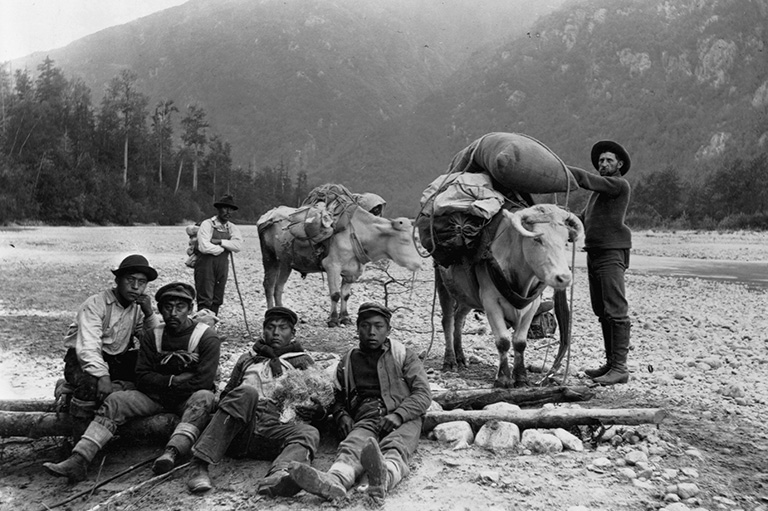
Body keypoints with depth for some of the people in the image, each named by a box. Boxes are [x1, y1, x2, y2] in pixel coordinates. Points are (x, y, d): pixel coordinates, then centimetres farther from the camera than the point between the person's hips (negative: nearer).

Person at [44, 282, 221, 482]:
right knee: (115, 400, -17)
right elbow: (143, 378, 0)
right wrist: (174, 380, -13)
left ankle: (172, 452, -56)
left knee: (204, 397, -37)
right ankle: (78, 460, -30)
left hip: (189, 399, -4)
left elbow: (203, 381, -17)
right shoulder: (152, 336, 5)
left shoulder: (206, 337, -9)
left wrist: (163, 386, -11)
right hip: (155, 397, 4)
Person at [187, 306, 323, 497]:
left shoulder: (302, 362, 27)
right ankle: (199, 464, -42)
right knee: (246, 393, -31)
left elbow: (321, 400, 21)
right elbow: (226, 394, 29)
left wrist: (315, 411, -4)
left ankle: (277, 476, -66)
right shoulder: (247, 359, 32)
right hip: (237, 432, 1)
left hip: (276, 428, -1)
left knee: (308, 433, -33)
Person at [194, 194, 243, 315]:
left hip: (223, 267, 6)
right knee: (205, 300, -7)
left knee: (217, 300, 9)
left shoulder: (232, 228, 10)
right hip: (206, 265, -6)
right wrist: (225, 248, -7)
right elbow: (204, 247, -18)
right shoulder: (207, 224, -6)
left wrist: (220, 242, -17)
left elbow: (238, 245, -7)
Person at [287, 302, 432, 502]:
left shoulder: (404, 355, 18)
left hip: (404, 419, -1)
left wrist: (398, 415, -12)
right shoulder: (347, 362, 26)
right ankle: (334, 481, -67)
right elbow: (337, 398, 26)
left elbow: (423, 394, 6)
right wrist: (342, 416, 0)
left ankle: (386, 476, -72)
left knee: (395, 448, -38)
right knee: (353, 445, -35)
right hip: (365, 419, 1)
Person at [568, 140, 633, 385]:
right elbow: (584, 218, 24)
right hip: (593, 253, 9)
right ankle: (611, 363, 17)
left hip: (611, 254, -9)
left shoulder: (620, 185, -5)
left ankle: (620, 367, -9)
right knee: (602, 312, 10)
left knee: (616, 311, -10)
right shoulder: (599, 191, 23)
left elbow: (586, 179, -17)